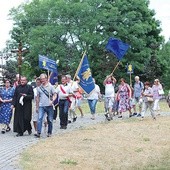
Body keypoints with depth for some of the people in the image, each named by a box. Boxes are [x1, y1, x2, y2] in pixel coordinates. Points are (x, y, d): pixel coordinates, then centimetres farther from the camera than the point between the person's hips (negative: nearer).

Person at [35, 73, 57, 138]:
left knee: (50, 120, 5)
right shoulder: (39, 88, 10)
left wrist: (52, 101, -20)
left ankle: (49, 132, 18)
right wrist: (37, 107, 14)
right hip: (41, 106, 2)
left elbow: (55, 95, -1)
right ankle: (38, 133, -16)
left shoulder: (50, 86, 2)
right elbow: (37, 98, 15)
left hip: (49, 106, -2)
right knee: (39, 119, -13)